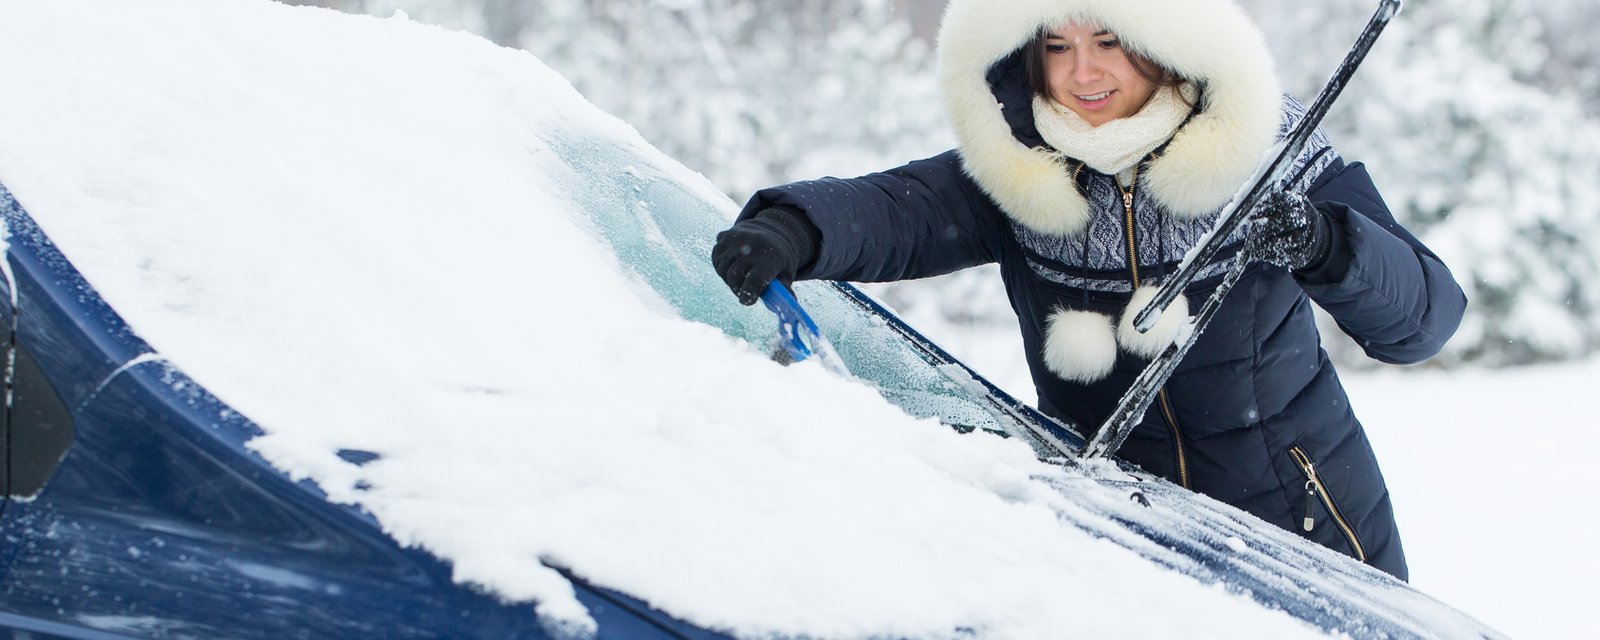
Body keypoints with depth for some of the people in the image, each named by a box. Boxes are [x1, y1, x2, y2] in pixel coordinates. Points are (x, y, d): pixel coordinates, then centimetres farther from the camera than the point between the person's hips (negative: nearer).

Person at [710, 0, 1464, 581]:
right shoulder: (1014, 173, -8)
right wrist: (790, 231, -47)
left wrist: (1326, 247, -37)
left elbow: (1428, 314, -17)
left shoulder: (1264, 151, -12)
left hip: (1301, 517, -1)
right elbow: (894, 210, -26)